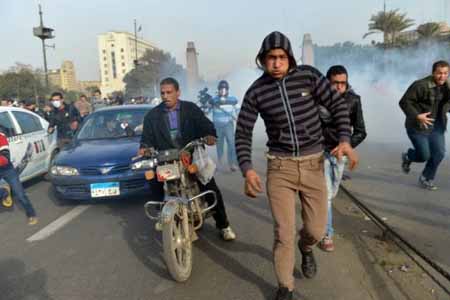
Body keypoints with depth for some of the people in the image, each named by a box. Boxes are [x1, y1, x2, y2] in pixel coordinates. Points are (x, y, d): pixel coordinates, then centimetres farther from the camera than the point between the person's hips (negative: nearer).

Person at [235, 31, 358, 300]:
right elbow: (243, 133, -2)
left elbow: (338, 104, 0)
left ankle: (305, 247, 48)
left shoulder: (308, 75, -4)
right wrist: (247, 169, -16)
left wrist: (345, 140, -15)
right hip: (280, 166, -1)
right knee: (284, 233, -1)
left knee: (317, 229, 9)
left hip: (313, 164, 1)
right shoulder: (256, 92, -5)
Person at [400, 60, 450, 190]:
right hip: (418, 126, -6)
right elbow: (404, 102, -18)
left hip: (436, 126, 6)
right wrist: (417, 116, -28)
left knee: (439, 153, -1)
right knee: (424, 155, -3)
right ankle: (407, 156, 33)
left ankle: (426, 178, 19)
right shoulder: (421, 85, -19)